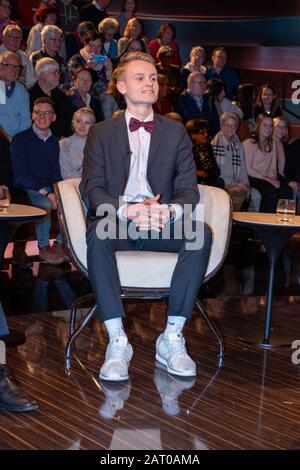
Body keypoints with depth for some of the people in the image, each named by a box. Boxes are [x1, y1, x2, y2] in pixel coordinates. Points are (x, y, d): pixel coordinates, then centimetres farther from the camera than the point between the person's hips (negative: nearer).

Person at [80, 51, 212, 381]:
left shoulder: (176, 133, 15)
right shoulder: (101, 133, 11)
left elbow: (188, 190, 7)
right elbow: (92, 190, 0)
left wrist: (170, 210, -18)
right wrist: (127, 209, -21)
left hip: (162, 223, 2)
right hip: (116, 221, -1)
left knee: (201, 232, -30)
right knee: (97, 234, -36)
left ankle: (172, 338, -26)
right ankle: (117, 342, -33)